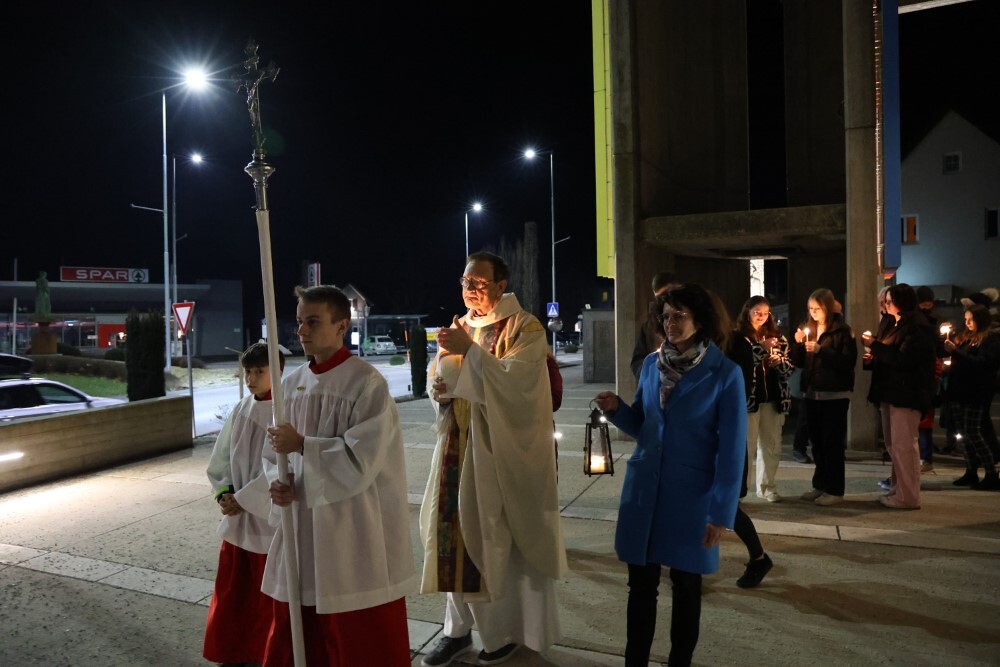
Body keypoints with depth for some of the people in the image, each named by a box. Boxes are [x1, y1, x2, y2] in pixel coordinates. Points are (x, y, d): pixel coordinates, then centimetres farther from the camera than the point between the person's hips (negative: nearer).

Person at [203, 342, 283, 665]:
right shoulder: (239, 412, 5)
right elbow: (219, 460, 11)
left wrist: (243, 499, -16)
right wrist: (224, 493, -5)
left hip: (271, 517, -6)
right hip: (236, 517, 6)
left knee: (269, 594, 8)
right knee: (231, 590, 15)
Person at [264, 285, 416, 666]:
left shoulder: (367, 384, -14)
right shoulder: (292, 384, 6)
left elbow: (360, 460, -20)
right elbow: (274, 451, 11)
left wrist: (302, 445, -18)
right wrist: (277, 483, -8)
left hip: (354, 531, -6)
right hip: (302, 525, 6)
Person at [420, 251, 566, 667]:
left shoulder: (525, 328, -7)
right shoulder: (458, 327, 12)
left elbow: (514, 380, -20)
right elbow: (438, 382, 14)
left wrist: (470, 351, -23)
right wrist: (438, 390, -8)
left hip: (501, 451, -5)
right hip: (458, 448, 6)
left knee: (499, 538, 3)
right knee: (455, 532, 7)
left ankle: (507, 629, 22)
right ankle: (458, 628, 22)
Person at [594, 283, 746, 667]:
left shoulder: (725, 374, -10)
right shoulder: (652, 364, 3)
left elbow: (731, 450, -10)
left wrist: (721, 512, -12)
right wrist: (616, 409, -9)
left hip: (691, 494, -3)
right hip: (643, 489, 4)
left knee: (685, 585, 13)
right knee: (640, 584, 10)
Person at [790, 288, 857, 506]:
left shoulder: (842, 330, -6)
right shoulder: (808, 328, 10)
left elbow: (848, 362, -16)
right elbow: (799, 362, 11)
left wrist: (821, 350, -21)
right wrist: (798, 343, -5)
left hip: (835, 394, -6)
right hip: (812, 393, 6)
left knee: (833, 442, -2)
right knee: (817, 441, 10)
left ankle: (835, 490, 5)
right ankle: (820, 485, 20)